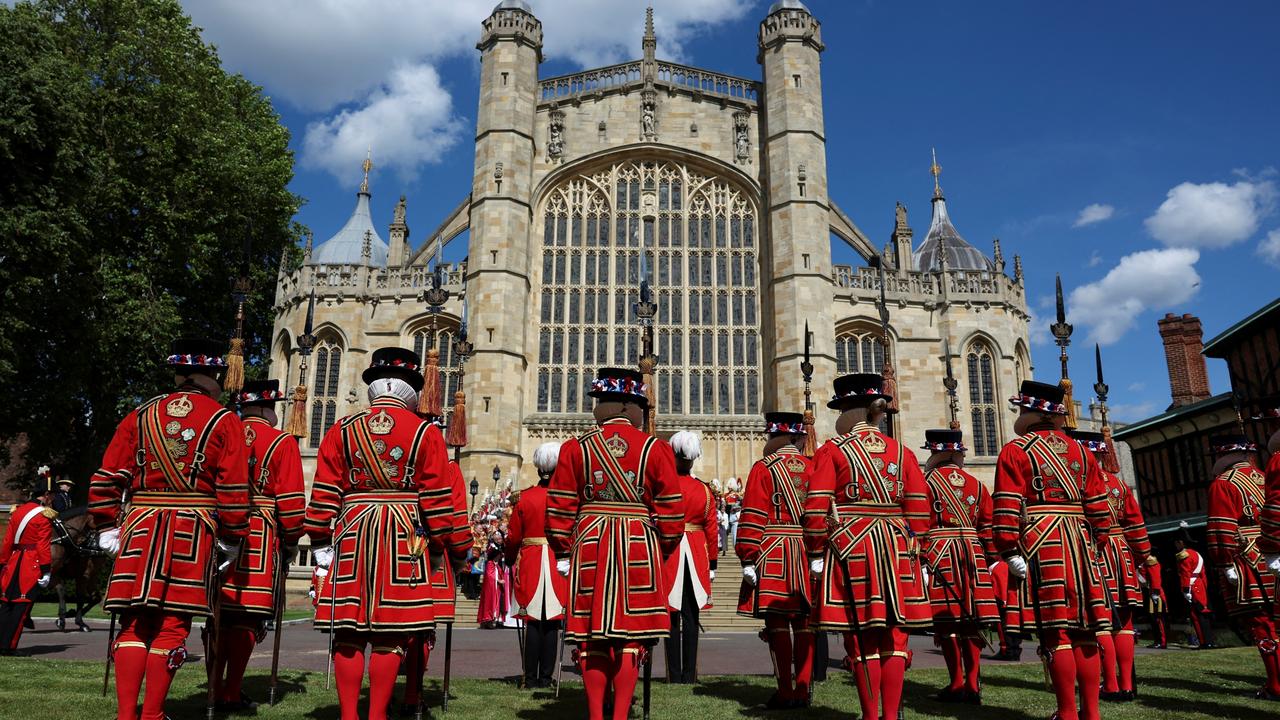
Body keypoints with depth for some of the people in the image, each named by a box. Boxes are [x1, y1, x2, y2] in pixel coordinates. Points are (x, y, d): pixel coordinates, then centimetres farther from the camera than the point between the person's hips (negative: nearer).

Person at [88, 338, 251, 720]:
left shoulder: (140, 416, 9)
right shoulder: (224, 421, 0)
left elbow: (107, 478, 6)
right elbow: (234, 489, -4)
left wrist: (107, 528, 13)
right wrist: (232, 540, 3)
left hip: (140, 526, 3)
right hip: (194, 531, -3)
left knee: (135, 623, 9)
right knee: (173, 624, 3)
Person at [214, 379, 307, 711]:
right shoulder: (283, 443, -4)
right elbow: (291, 499, -8)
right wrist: (291, 540, 4)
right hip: (261, 540, -5)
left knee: (221, 615, 13)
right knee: (247, 619, 1)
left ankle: (214, 689, 19)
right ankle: (232, 695, 5)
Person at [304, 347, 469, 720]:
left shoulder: (342, 430, 6)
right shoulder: (426, 433, -1)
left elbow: (324, 493, 4)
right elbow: (438, 498, -1)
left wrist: (321, 542, 11)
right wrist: (450, 545, 7)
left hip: (352, 536, 2)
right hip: (404, 538, -2)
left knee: (349, 633, 7)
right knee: (390, 635, 3)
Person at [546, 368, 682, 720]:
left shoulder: (576, 447, 3)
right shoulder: (656, 449, 0)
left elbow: (559, 507, 3)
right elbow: (670, 512, 0)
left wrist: (563, 553, 13)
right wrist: (661, 549, 14)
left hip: (589, 546, 1)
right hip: (639, 549, -1)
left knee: (593, 634, 8)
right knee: (630, 638, 5)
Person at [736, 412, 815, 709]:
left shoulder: (763, 467, -3)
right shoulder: (813, 467, 10)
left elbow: (753, 516, -9)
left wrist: (747, 559, -9)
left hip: (774, 554, -5)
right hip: (809, 552, 5)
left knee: (777, 620, -1)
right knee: (804, 621, 8)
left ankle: (786, 693, 1)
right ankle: (803, 690, 13)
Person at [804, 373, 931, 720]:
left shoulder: (833, 450, -1)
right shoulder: (902, 452, 10)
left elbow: (816, 508, -7)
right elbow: (918, 509, 7)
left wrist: (815, 554, 0)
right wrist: (912, 550, 14)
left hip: (851, 546, -3)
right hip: (897, 548, 4)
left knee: (863, 638, 2)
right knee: (893, 636, 9)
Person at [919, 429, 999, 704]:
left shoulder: (927, 481, -3)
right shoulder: (976, 484, 11)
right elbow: (988, 526, 9)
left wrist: (921, 561, -5)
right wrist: (990, 561, 15)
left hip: (939, 555, -4)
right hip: (972, 555, 4)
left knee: (946, 621, 1)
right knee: (971, 622, 7)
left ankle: (957, 685, 4)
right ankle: (973, 685, 9)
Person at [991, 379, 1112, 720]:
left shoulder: (1015, 451, -1)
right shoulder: (1080, 451, 16)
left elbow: (1008, 508, -11)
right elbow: (1098, 506, 14)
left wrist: (1010, 551, -11)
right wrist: (1095, 543, 20)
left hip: (1039, 545, -5)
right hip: (1079, 544, 6)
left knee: (1056, 632, -4)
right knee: (1083, 631, 10)